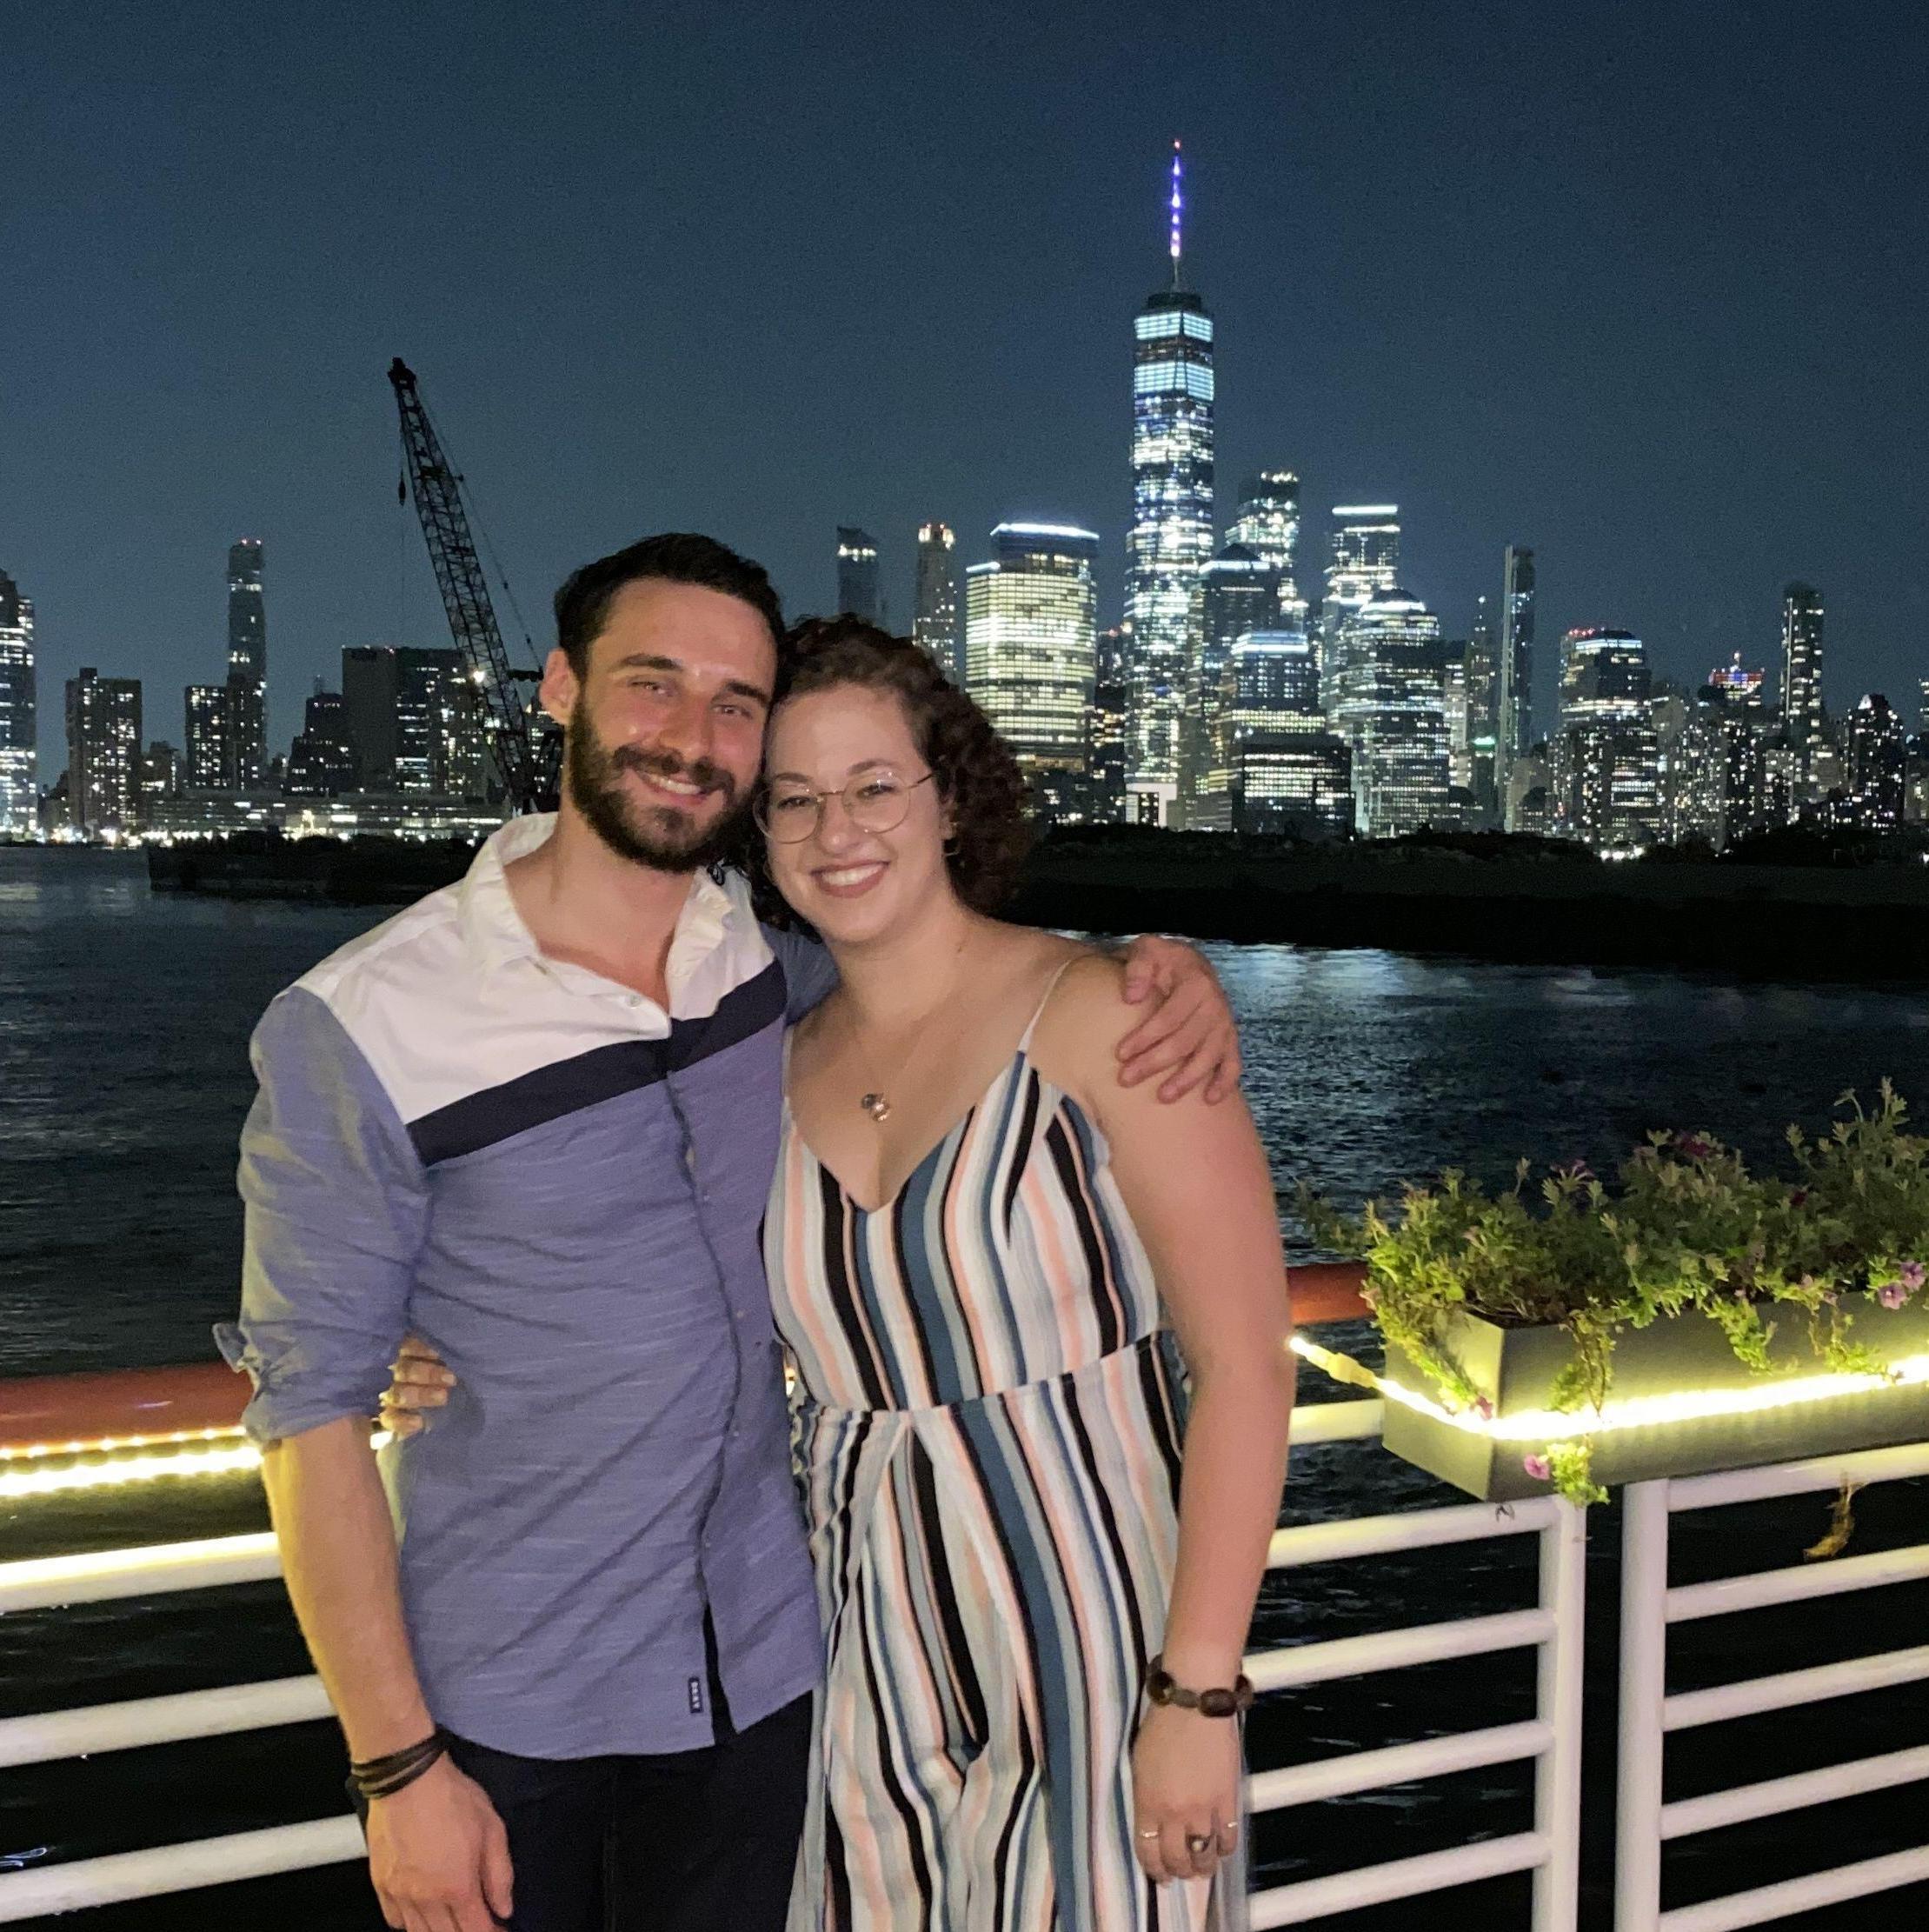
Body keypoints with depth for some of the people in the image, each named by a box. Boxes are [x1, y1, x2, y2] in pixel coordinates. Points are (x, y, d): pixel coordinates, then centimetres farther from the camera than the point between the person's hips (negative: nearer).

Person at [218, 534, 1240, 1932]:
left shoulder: (777, 955, -4)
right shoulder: (360, 1031, -16)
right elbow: (313, 1409, -12)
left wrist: (1164, 964, -8)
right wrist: (399, 1764, -12)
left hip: (760, 1673, 4)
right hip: (501, 1711, -3)